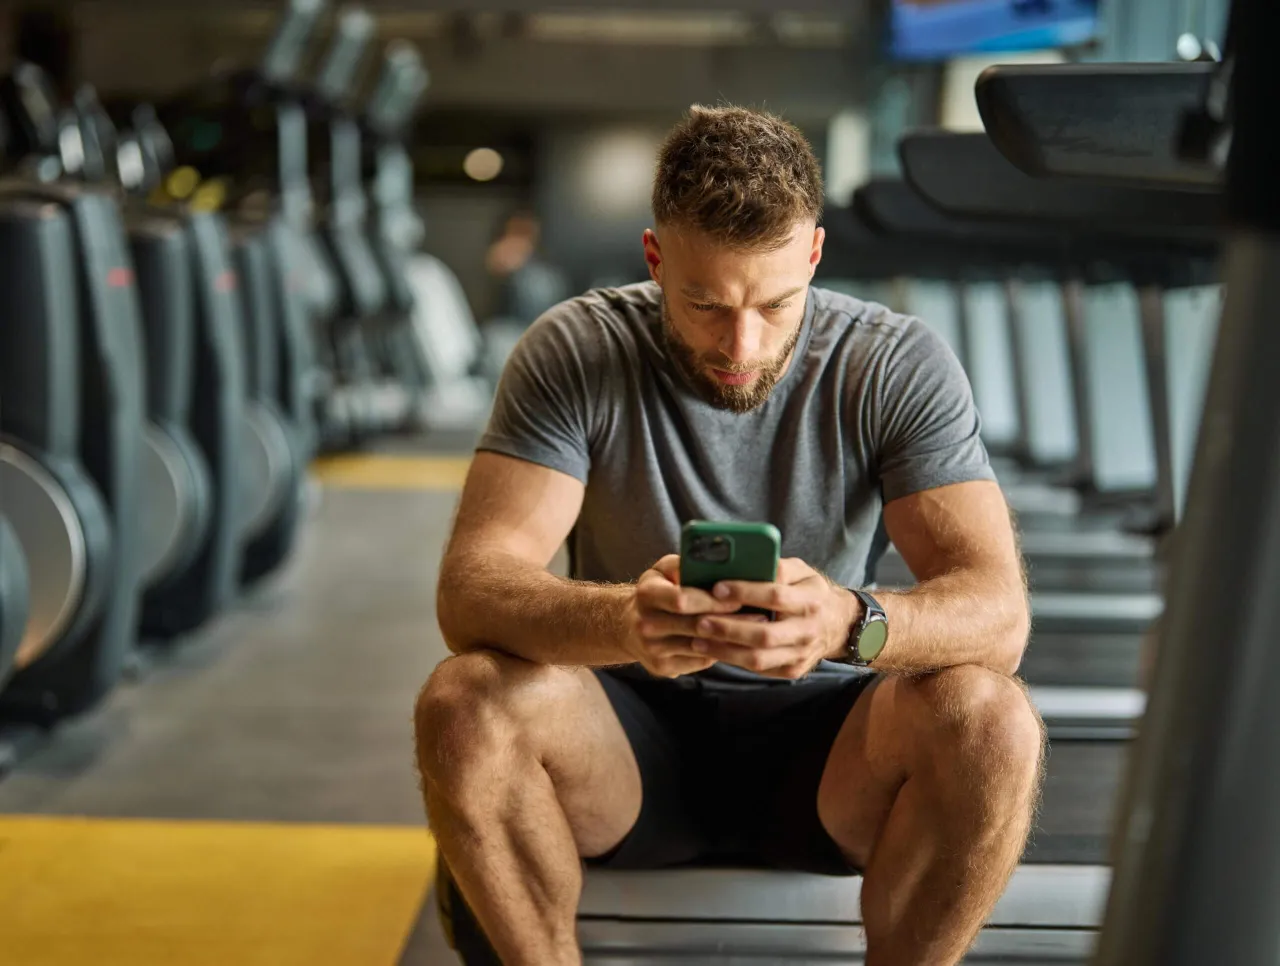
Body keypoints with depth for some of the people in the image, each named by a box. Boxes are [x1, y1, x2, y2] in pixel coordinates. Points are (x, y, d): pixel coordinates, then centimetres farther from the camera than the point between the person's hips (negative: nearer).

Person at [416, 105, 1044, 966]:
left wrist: (849, 620, -42)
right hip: (630, 742, 0)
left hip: (824, 755, 0)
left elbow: (998, 612, -19)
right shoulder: (576, 354, -11)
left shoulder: (898, 367, -10)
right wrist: (625, 620, -43)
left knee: (990, 721, -30)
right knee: (464, 705, -30)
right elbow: (471, 588, -21)